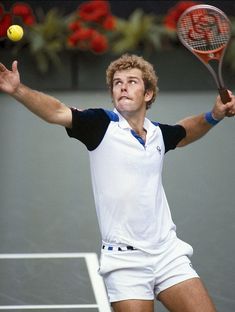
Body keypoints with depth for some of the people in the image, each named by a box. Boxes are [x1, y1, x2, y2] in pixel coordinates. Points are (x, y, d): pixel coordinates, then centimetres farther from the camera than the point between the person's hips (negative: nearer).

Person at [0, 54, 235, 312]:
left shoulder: (159, 133, 10)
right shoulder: (102, 125, -4)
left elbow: (184, 132, 33)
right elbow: (57, 111, -20)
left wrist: (213, 116, 16)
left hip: (168, 253, 4)